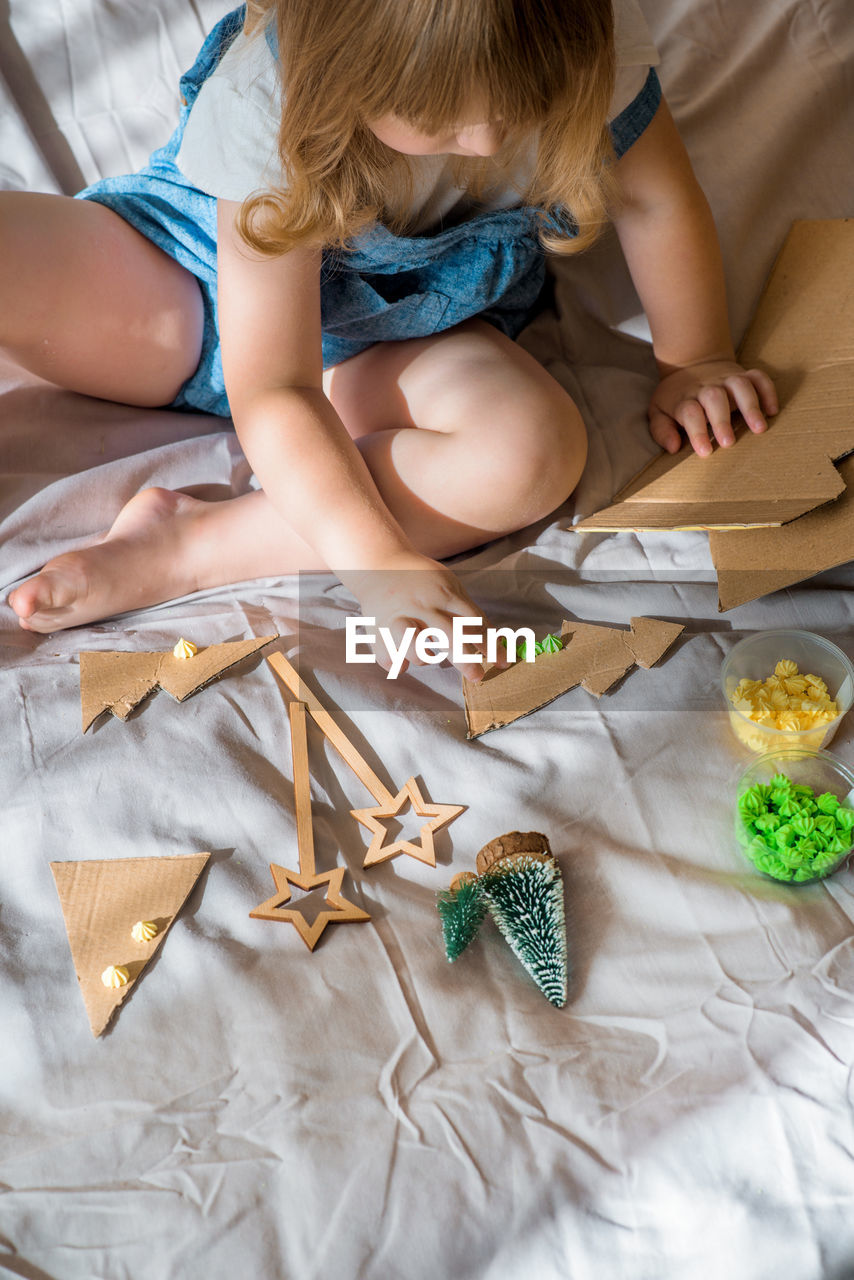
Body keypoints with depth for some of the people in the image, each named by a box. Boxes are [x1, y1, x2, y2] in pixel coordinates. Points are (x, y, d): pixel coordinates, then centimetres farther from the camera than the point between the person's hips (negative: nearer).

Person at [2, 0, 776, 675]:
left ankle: (187, 549, -27)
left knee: (533, 452, -34)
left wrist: (695, 361, -5)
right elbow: (272, 391, -33)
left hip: (406, 324, 3)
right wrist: (375, 559, -43)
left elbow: (656, 200, -6)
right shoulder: (268, 105, -33)